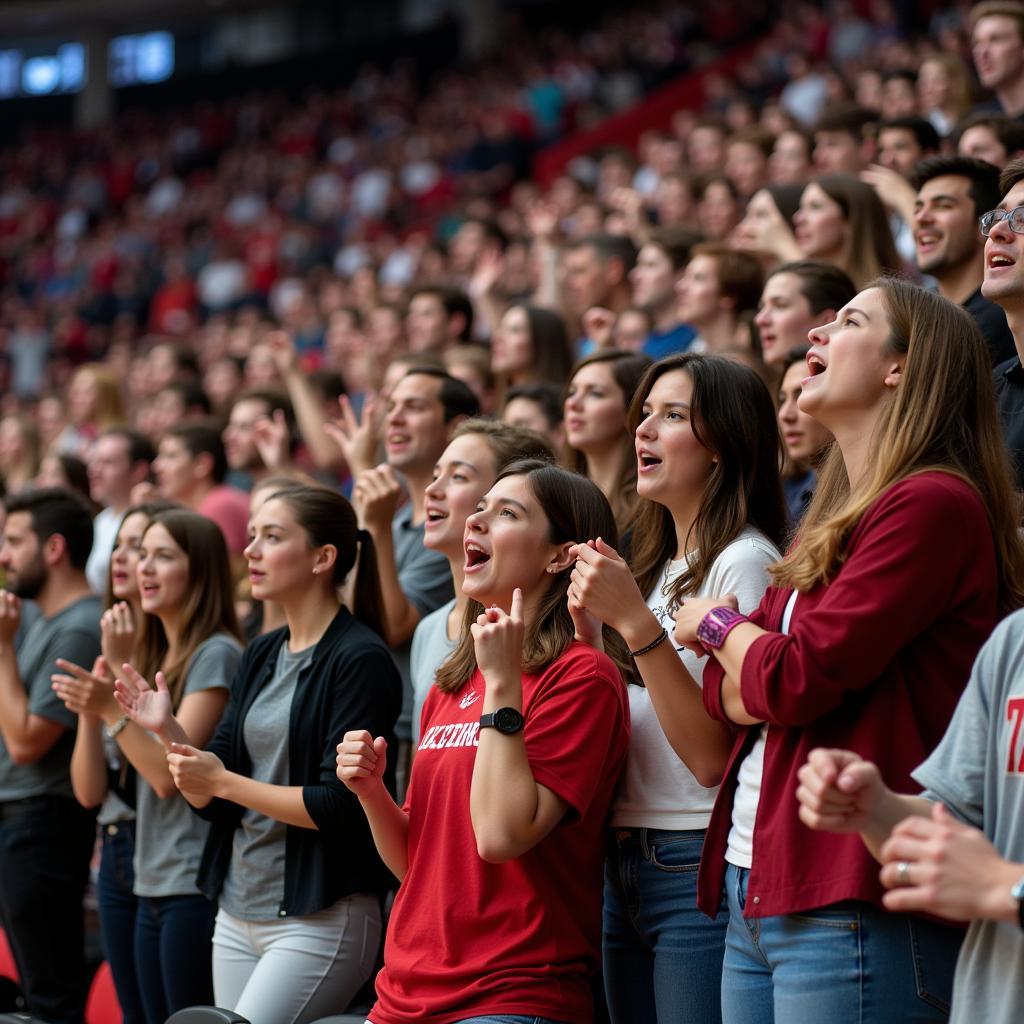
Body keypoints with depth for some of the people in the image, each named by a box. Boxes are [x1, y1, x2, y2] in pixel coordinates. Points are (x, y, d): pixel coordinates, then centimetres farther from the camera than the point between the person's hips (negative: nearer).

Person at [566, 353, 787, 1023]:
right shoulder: (660, 566, 15)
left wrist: (636, 622, -22)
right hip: (626, 866, 9)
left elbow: (714, 756, -18)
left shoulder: (745, 560, -11)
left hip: (699, 869, -8)